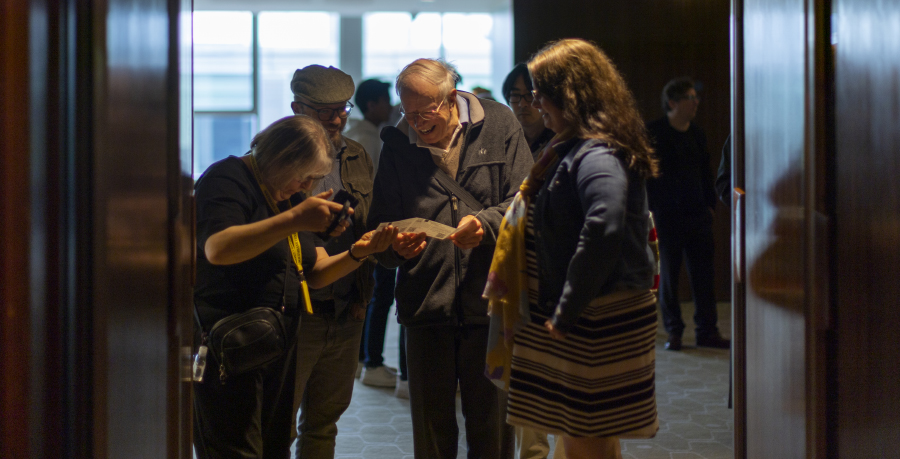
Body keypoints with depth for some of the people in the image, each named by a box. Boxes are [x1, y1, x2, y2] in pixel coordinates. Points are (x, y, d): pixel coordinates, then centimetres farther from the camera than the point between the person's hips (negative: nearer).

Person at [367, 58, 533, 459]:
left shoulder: (499, 126, 0)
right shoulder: (397, 144, 5)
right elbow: (380, 223, 7)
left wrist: (486, 222, -22)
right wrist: (395, 246, -15)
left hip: (490, 301, -2)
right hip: (426, 302, 2)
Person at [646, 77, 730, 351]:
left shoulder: (697, 134, 13)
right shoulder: (653, 133, -5)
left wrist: (709, 205, 11)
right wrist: (652, 210, -12)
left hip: (698, 215, 5)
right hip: (668, 215, -5)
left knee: (703, 274, 5)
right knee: (668, 275, 2)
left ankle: (707, 330, 12)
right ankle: (674, 331, 11)